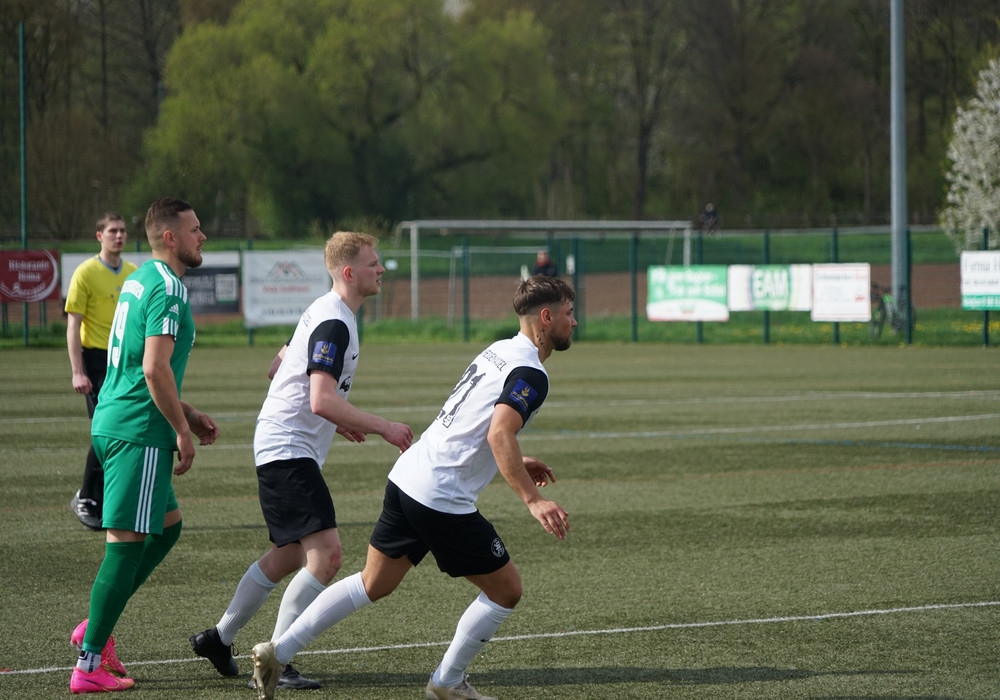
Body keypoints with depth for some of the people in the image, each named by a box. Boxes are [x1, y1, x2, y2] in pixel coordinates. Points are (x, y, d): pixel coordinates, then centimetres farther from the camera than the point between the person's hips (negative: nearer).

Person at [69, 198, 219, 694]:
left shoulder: (141, 281, 18)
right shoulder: (167, 288, -14)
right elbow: (155, 369, -22)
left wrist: (186, 413, 24)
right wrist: (183, 431, -14)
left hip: (114, 424, 10)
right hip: (138, 431, -10)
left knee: (166, 525, 19)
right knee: (127, 542, -7)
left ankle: (96, 627, 17)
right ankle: (89, 665, -7)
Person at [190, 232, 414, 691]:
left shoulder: (326, 313, 14)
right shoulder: (334, 323, -19)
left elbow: (277, 368, 24)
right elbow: (323, 401, -27)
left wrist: (335, 421, 23)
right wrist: (383, 428, -21)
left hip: (280, 446, 11)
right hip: (288, 450, -11)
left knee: (289, 556, 20)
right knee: (326, 553, -18)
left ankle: (219, 639, 30)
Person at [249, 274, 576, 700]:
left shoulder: (498, 351, 15)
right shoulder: (530, 374, -14)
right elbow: (499, 434, -29)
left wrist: (517, 464, 29)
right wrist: (532, 499, -32)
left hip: (407, 477, 9)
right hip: (443, 500, -9)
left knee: (373, 585, 18)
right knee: (506, 590, 6)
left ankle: (278, 652, 15)